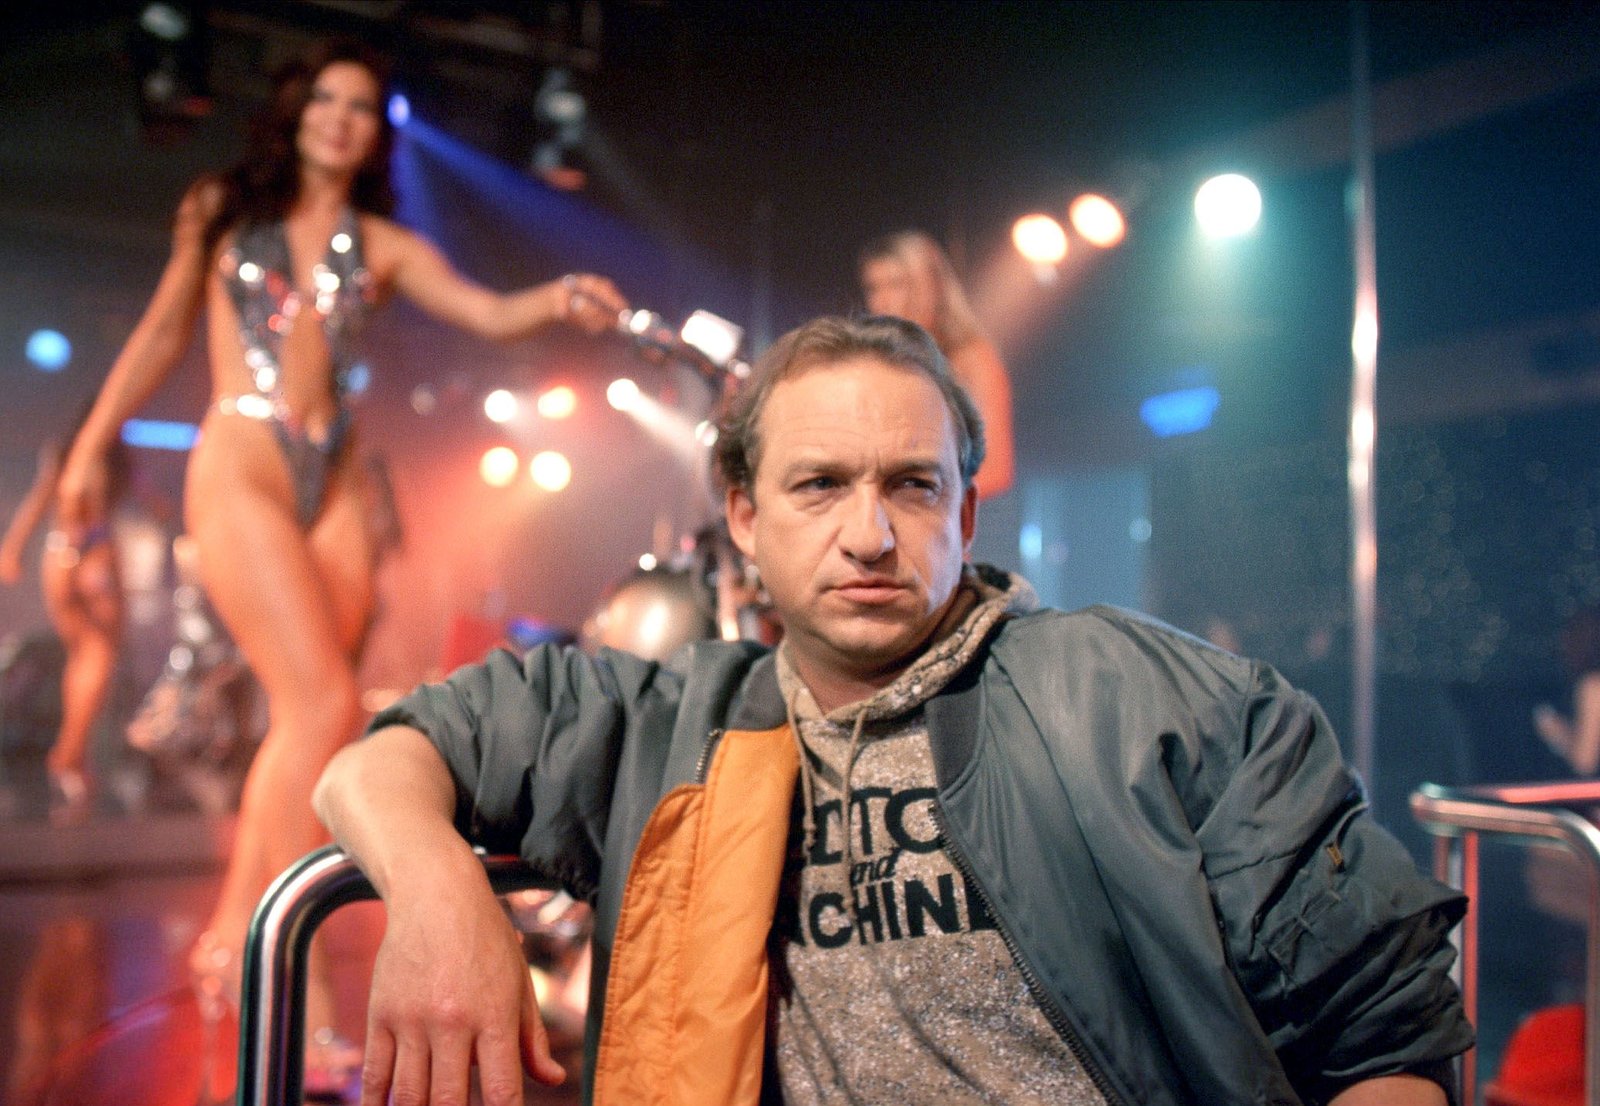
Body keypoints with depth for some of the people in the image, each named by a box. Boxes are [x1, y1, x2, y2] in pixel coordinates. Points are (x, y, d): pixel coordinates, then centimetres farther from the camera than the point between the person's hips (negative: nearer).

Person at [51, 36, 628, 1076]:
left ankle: (239, 937, 12)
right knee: (325, 705, -18)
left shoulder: (384, 245, 14)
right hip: (241, 467, -3)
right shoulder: (225, 210, 12)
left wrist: (555, 300, -20)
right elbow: (163, 332, 15)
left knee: (304, 720, -1)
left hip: (336, 481, 3)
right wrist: (93, 444, 11)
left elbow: (489, 313, 1)